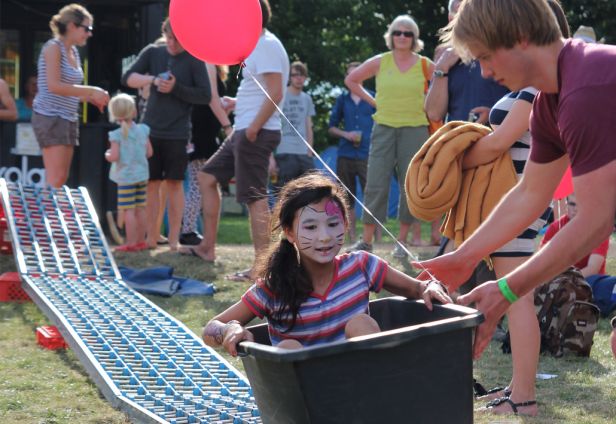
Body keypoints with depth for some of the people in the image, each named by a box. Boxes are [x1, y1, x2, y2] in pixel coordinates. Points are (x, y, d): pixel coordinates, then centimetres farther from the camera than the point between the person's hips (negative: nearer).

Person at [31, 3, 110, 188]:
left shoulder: (73, 51, 14)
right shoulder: (53, 47, -10)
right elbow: (54, 86, -20)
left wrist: (91, 97, 4)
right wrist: (91, 90, -18)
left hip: (68, 118, 9)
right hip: (50, 117, -9)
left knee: (61, 178, 6)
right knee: (56, 178, -14)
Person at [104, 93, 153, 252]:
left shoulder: (117, 135, -13)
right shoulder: (142, 130, 0)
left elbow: (114, 157, -18)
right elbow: (149, 152, 3)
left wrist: (107, 155, 4)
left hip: (126, 177, -5)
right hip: (142, 175, 5)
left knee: (128, 210, -4)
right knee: (140, 209, 12)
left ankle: (131, 243, -4)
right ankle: (141, 240, 20)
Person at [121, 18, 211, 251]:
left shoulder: (193, 60, -2)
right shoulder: (152, 52, 5)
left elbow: (205, 96, -6)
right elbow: (128, 78, -2)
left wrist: (176, 88, -17)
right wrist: (153, 79, -18)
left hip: (177, 133, -2)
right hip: (151, 129, 2)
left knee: (175, 183, 0)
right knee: (151, 183, 2)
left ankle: (173, 239, 6)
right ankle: (152, 237, 8)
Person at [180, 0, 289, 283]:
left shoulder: (267, 46, -14)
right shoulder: (259, 46, 18)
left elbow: (276, 93, -24)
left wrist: (254, 127, -23)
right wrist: (238, 103, 15)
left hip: (256, 134, -11)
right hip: (242, 131, 11)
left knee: (255, 199, -10)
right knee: (207, 177, 17)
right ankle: (208, 248, 22)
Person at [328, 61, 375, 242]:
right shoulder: (342, 100, 13)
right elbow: (331, 127, 17)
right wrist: (346, 134, -3)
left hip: (367, 155, -3)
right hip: (346, 155, 3)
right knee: (348, 199, 5)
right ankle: (352, 237, 12)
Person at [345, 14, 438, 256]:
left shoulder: (424, 65, 2)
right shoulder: (379, 63, 4)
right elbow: (351, 80, 15)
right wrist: (372, 101, 7)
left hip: (415, 129, 0)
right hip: (384, 128, 0)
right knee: (376, 184, -4)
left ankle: (402, 241, 9)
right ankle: (367, 240, 1)